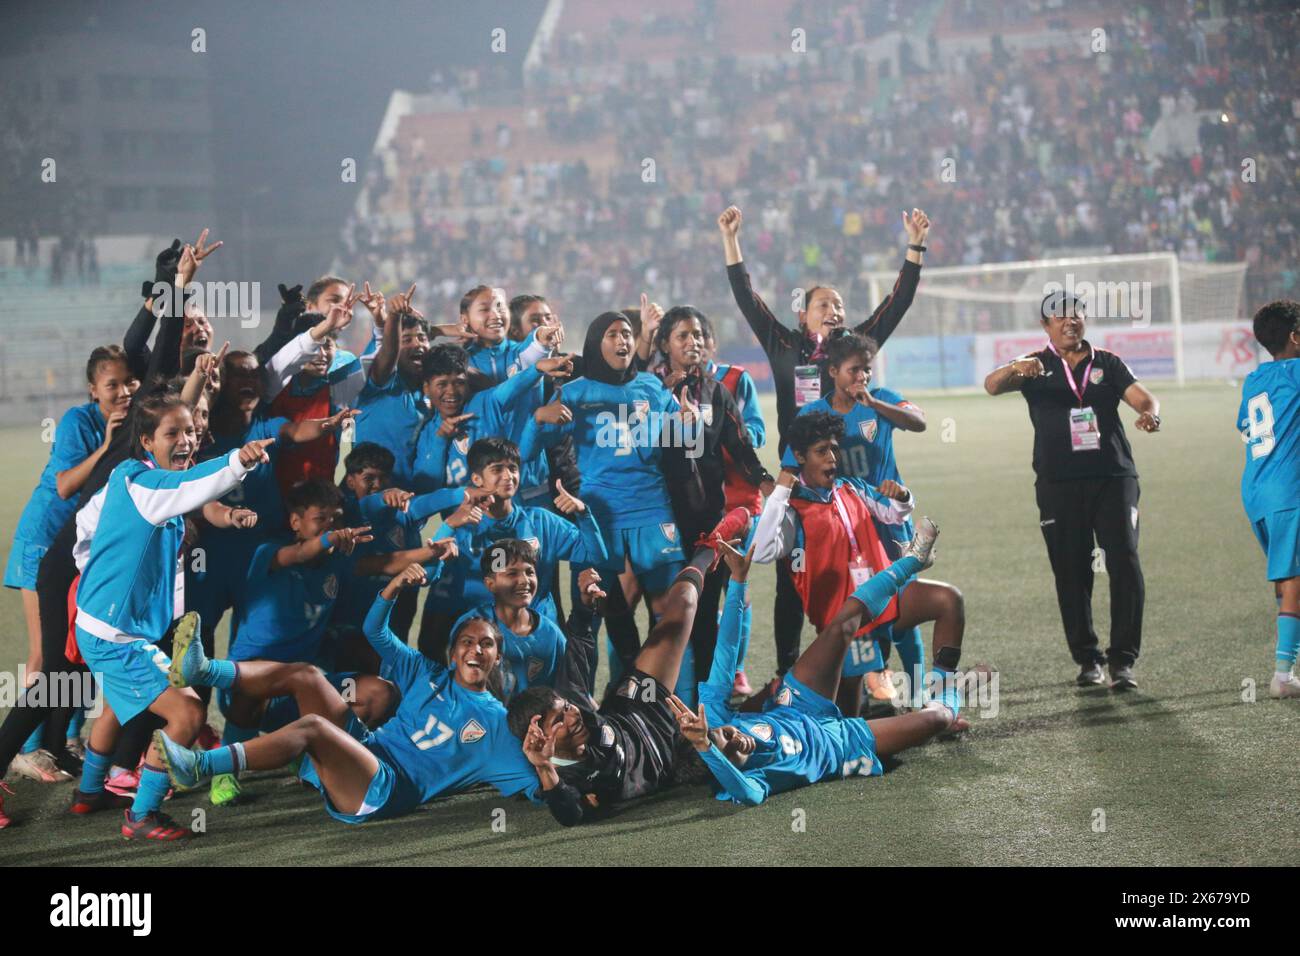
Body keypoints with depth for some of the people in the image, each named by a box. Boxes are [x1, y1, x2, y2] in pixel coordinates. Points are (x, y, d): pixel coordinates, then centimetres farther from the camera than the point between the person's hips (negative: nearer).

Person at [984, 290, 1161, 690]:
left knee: (1125, 564, -9)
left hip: (1113, 479, 0)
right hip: (1059, 486, 0)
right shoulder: (1036, 367, 7)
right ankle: (1087, 659, 13)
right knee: (1071, 574, 3)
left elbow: (1141, 395, -1)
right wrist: (1013, 369, -32)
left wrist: (1151, 413, -25)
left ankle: (1123, 659, -5)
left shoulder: (1107, 363, 11)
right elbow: (992, 386, -9)